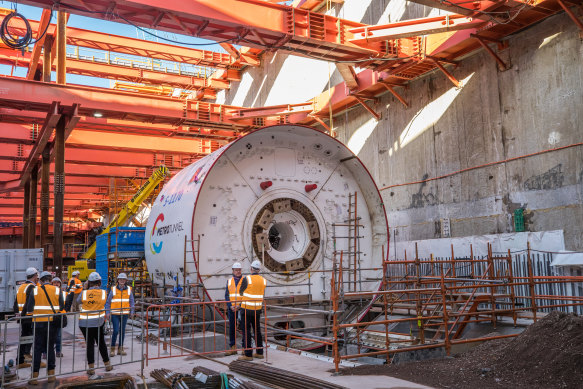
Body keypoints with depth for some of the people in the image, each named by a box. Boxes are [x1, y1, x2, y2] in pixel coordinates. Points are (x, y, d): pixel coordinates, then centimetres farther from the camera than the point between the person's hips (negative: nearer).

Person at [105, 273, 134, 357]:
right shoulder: (113, 289, -1)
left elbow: (131, 302, 8)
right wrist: (108, 312, -4)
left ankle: (120, 349, 19)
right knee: (116, 330, -8)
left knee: (122, 331, 9)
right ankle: (113, 349, 5)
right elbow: (108, 302, 2)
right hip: (115, 314, -2)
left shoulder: (129, 289, 4)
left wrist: (132, 312, 3)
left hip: (125, 314, 2)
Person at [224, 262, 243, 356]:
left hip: (242, 308, -3)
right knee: (232, 327, 5)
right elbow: (227, 295, 6)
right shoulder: (229, 281, 10)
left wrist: (240, 306, -14)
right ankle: (232, 348, 13)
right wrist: (230, 306, -7)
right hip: (231, 308, 3)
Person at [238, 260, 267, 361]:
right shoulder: (263, 281, 2)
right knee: (257, 330, 14)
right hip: (258, 309, 5)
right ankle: (259, 353, 20)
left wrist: (242, 294, 25)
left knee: (246, 331, 0)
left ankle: (248, 355, 1)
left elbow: (241, 292, 2)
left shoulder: (246, 279, -13)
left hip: (247, 309, -5)